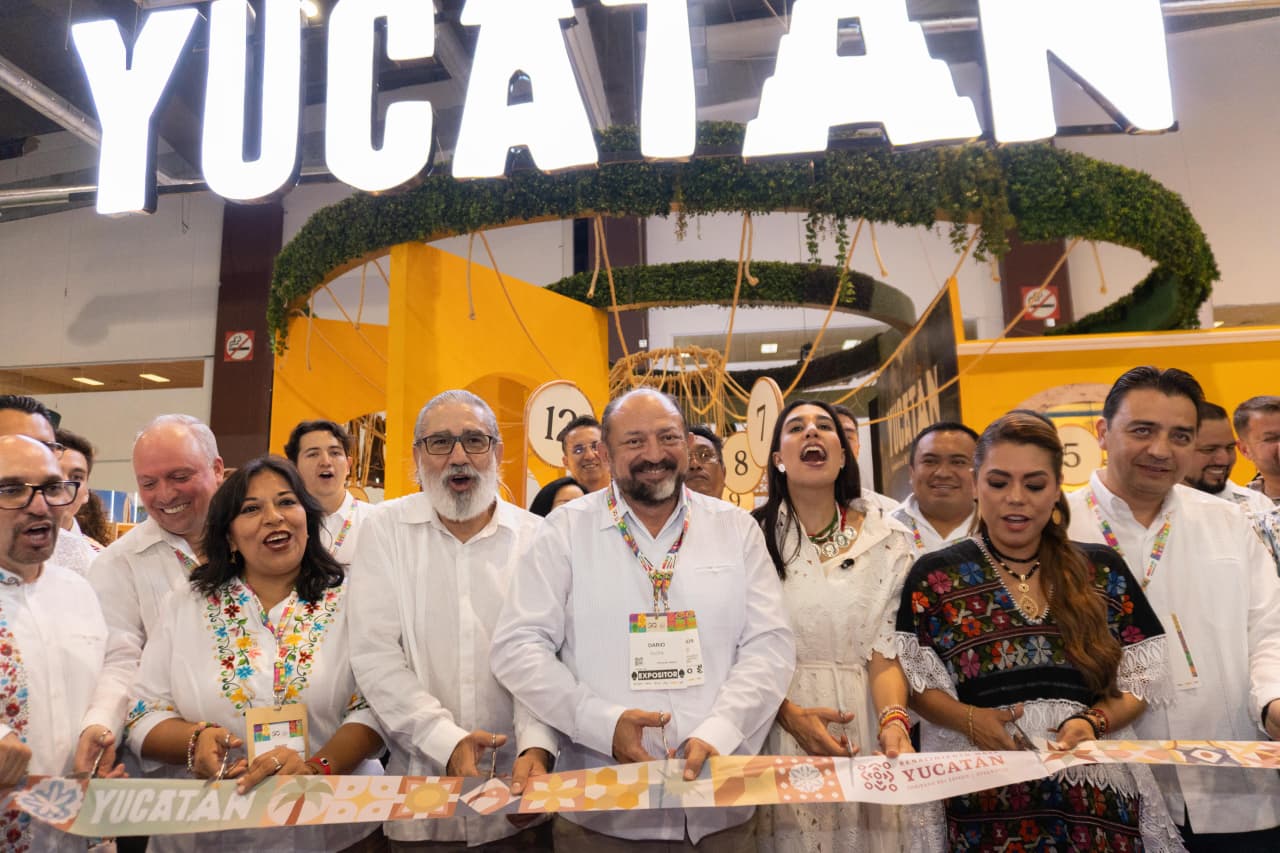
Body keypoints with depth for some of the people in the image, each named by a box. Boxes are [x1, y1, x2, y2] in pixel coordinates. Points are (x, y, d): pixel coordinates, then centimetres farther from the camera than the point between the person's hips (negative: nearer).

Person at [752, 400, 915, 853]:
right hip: (775, 725, -1)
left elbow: (886, 649, -2)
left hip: (862, 726, 1)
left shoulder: (888, 539, 1)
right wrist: (790, 713, -18)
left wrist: (893, 719, -19)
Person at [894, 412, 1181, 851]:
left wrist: (1092, 722, -13)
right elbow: (916, 684, -2)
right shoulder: (934, 576, -3)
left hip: (1096, 796, 2)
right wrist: (967, 718, -19)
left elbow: (1139, 681, 5)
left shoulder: (1102, 572, 3)